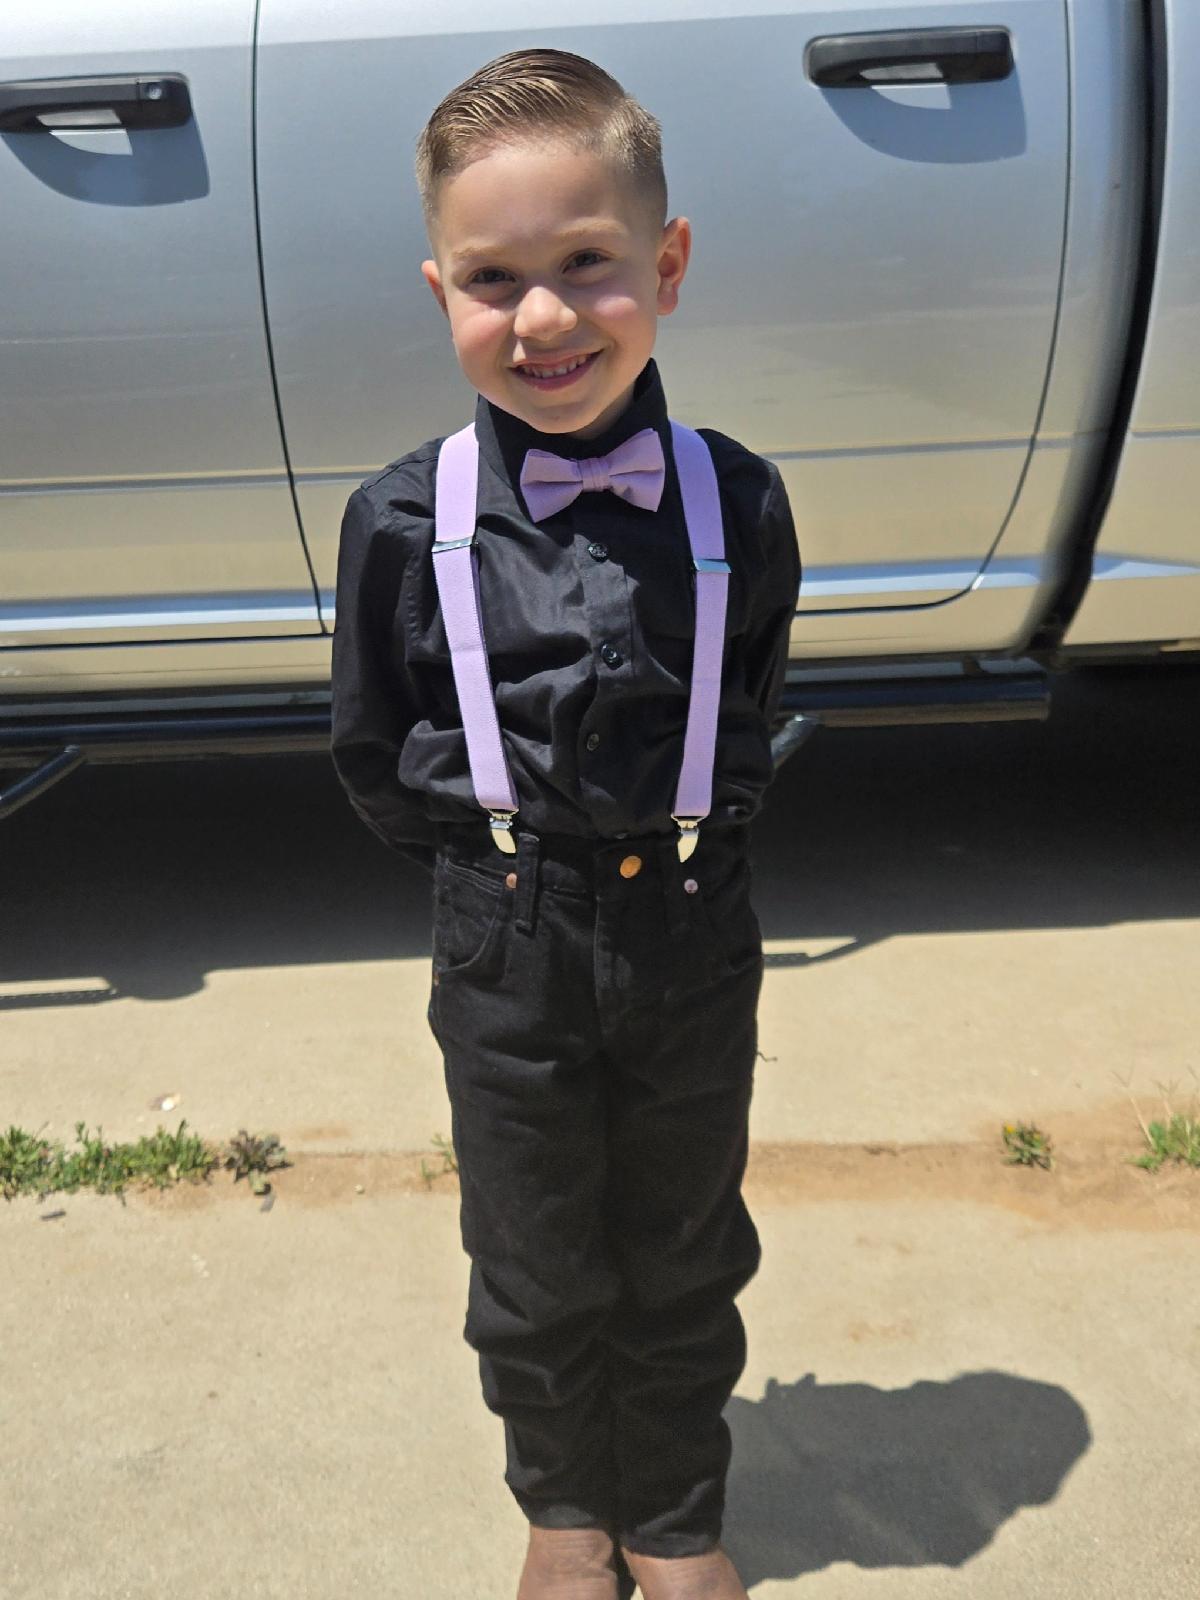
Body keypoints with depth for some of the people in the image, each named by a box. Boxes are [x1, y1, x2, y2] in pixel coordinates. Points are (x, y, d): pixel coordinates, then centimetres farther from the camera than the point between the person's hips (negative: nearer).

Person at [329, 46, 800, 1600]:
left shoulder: (737, 502, -8)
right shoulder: (404, 520, -10)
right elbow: (371, 751, 2)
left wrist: (692, 819, 3)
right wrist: (488, 831, -1)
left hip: (692, 935, 1)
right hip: (506, 946, 0)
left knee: (684, 1256, 19)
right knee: (536, 1269, 18)